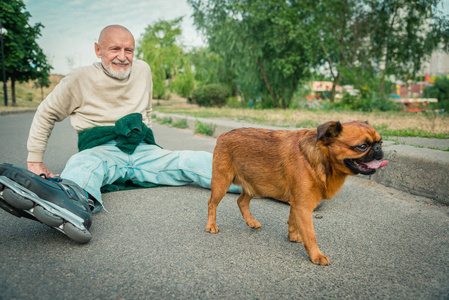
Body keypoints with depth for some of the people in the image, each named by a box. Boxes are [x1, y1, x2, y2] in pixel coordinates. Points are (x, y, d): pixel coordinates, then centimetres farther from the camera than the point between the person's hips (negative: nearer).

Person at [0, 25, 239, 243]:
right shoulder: (81, 79, -1)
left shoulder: (143, 70, 11)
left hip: (142, 151, 4)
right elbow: (46, 114, 8)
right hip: (102, 151, -4)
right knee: (84, 163, -40)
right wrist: (35, 160, 3)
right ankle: (72, 205, -74)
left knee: (196, 161, -19)